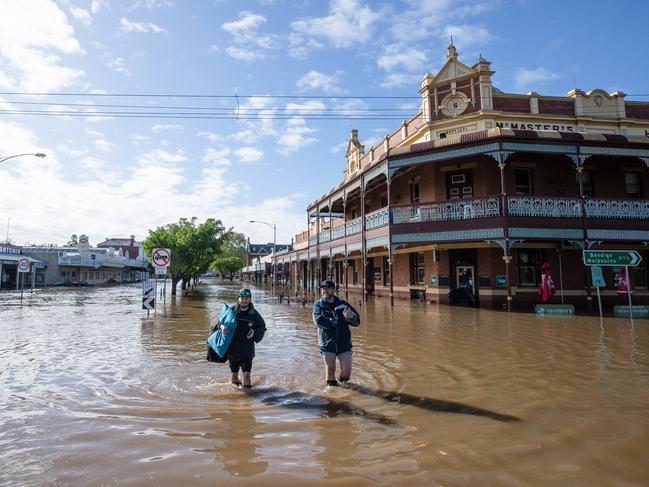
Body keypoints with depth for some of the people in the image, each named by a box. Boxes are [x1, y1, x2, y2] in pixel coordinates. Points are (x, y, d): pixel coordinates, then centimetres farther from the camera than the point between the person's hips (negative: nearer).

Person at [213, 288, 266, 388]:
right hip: (232, 348, 2)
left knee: (247, 374, -9)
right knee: (234, 373, 17)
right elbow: (221, 321, 5)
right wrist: (222, 326, -18)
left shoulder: (254, 314, -6)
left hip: (247, 349, -1)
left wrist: (254, 332, -11)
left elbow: (262, 327, 8)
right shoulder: (232, 311, -6)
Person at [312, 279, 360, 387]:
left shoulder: (343, 304, 5)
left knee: (346, 371, -2)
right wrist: (337, 322, -12)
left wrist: (352, 317, -21)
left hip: (344, 343, 1)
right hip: (327, 343, -1)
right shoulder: (318, 305, 1)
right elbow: (319, 321, -16)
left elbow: (357, 321, 3)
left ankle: (343, 382, 29)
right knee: (330, 370, 2)